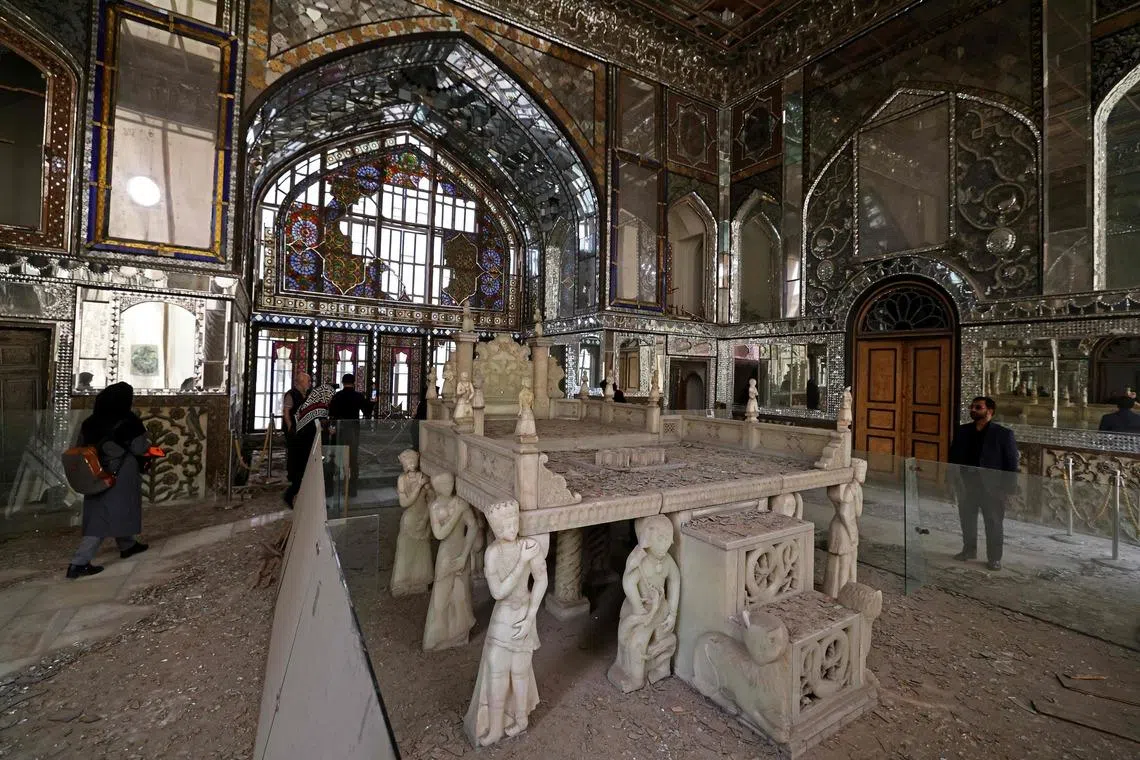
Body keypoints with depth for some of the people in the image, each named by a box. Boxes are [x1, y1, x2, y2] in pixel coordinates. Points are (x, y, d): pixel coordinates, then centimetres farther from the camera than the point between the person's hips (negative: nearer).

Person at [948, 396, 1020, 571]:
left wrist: (1008, 489, -9)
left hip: (991, 487, -4)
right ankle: (969, 550, 32)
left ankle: (994, 558, 21)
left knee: (993, 524, 8)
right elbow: (953, 457, 9)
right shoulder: (962, 431, 3)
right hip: (966, 484, 4)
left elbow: (1011, 463, -7)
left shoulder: (1003, 434, -8)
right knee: (967, 520, 16)